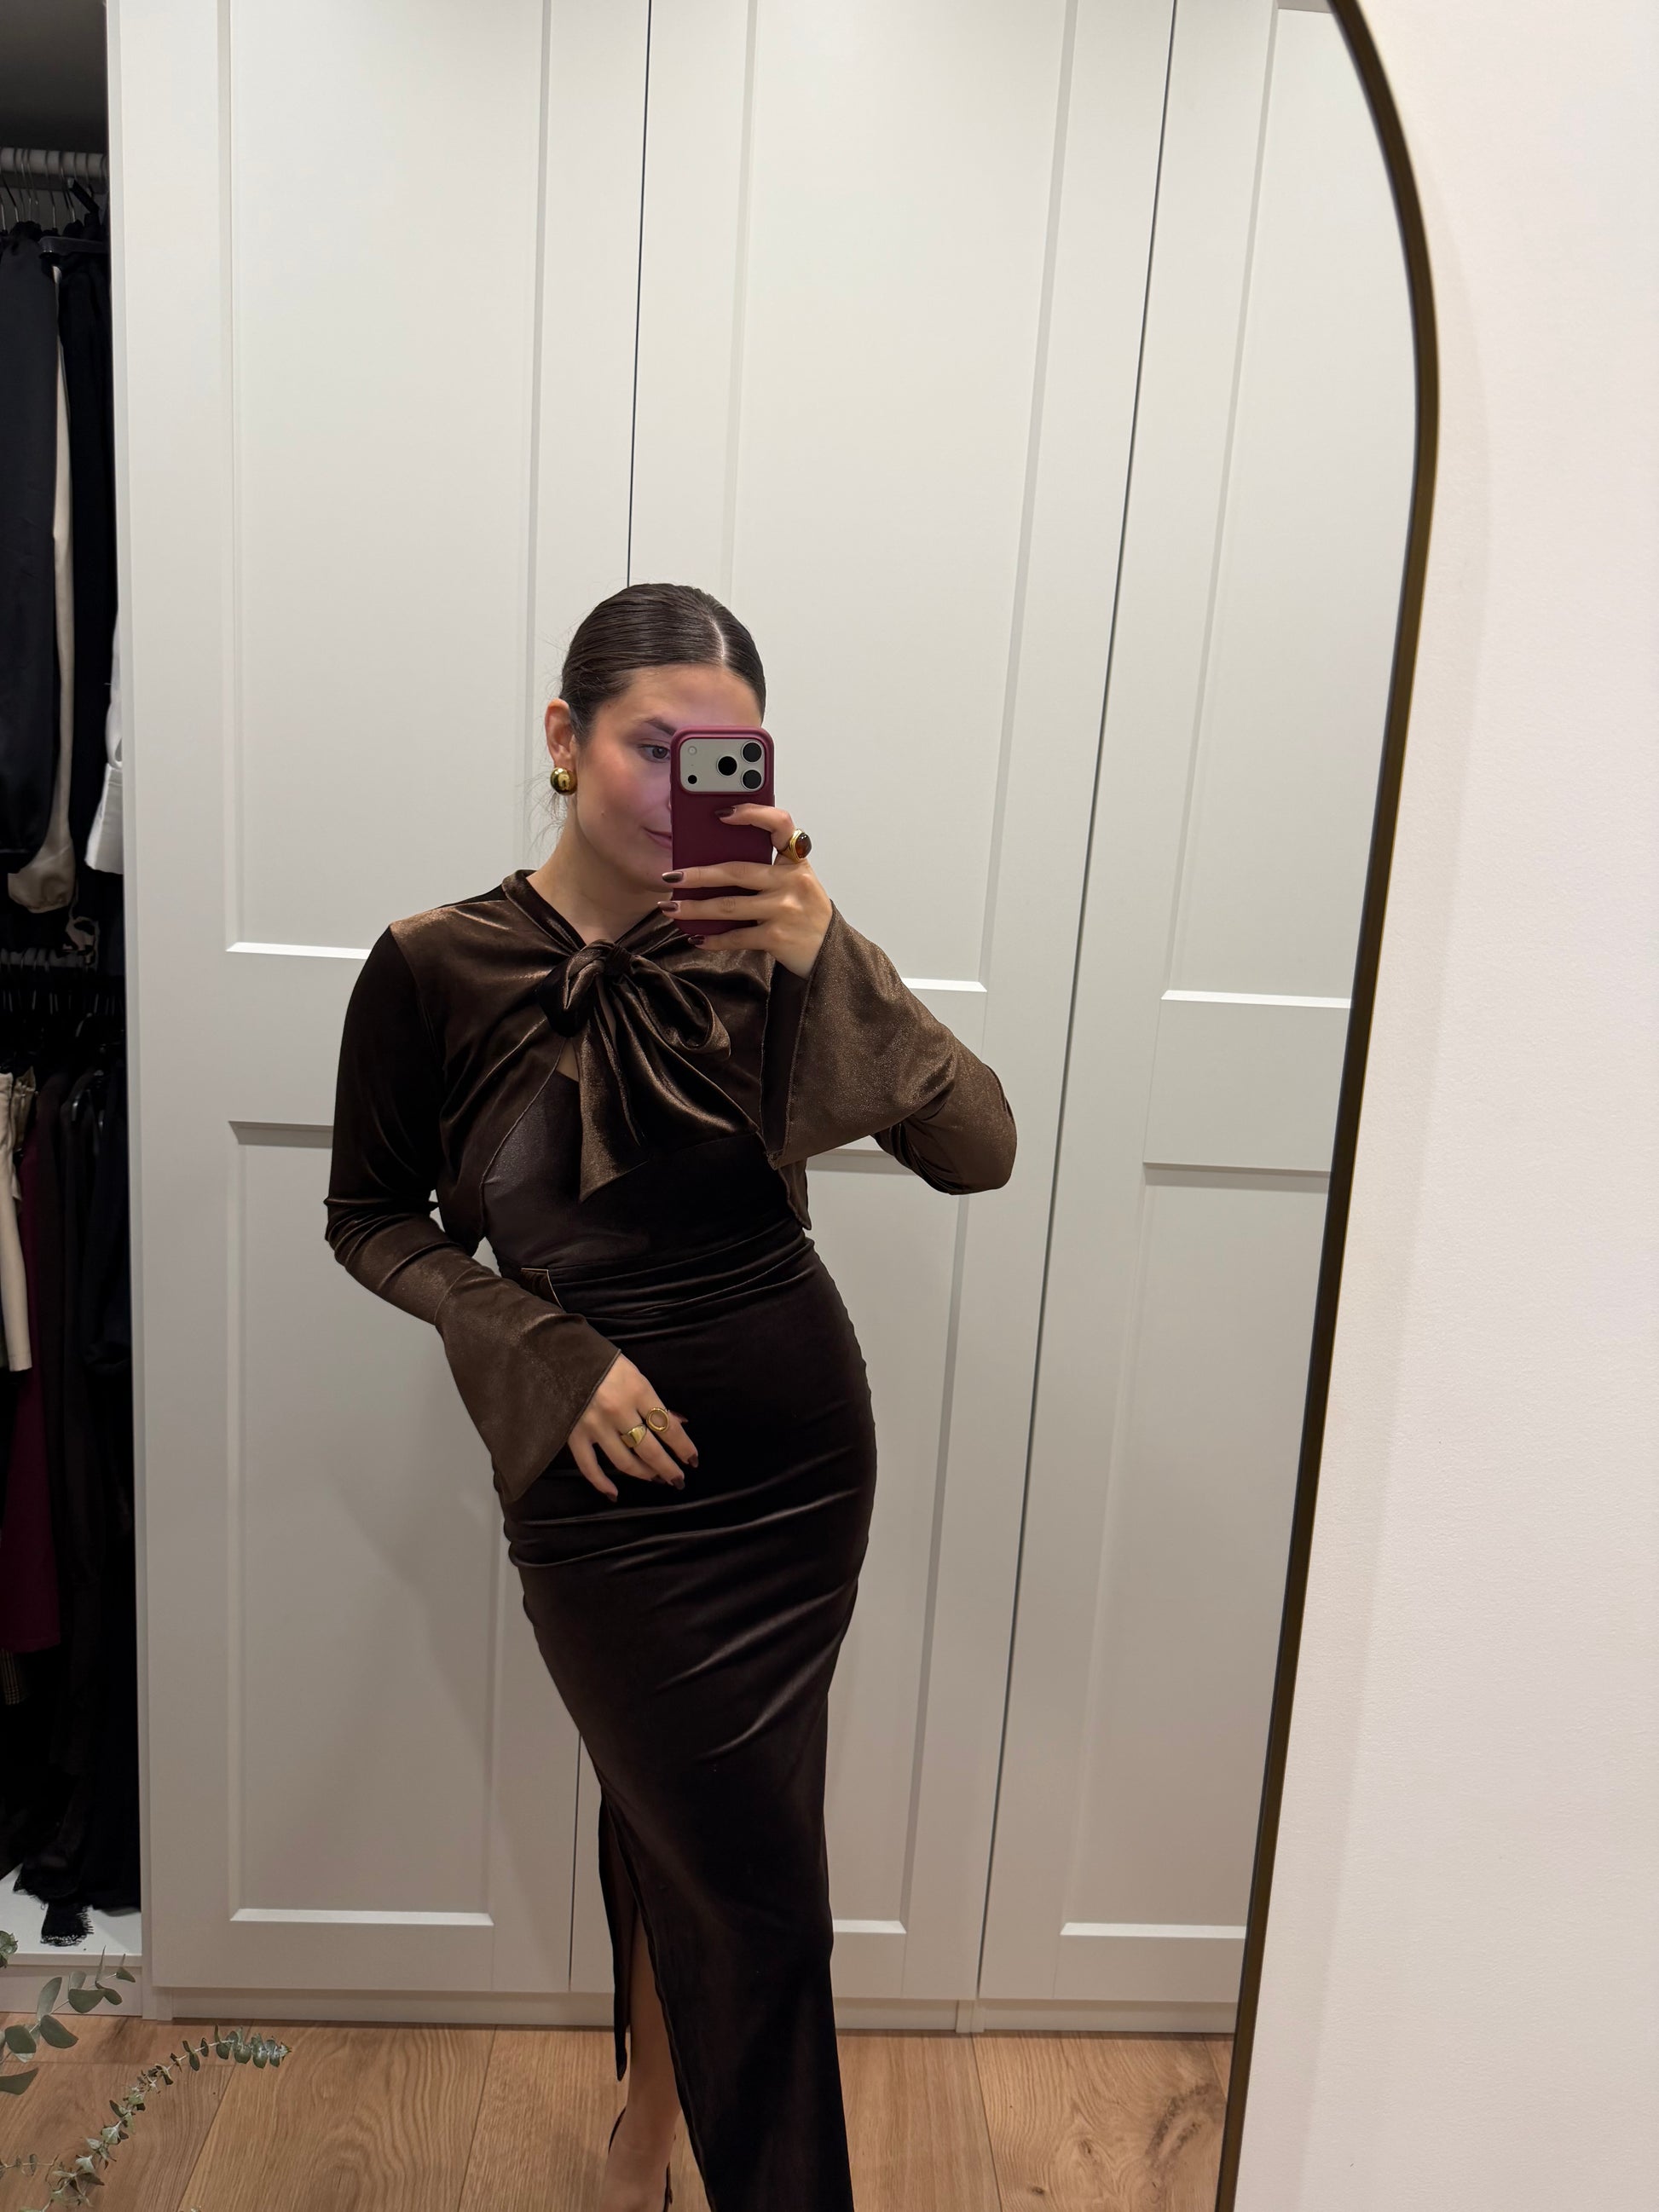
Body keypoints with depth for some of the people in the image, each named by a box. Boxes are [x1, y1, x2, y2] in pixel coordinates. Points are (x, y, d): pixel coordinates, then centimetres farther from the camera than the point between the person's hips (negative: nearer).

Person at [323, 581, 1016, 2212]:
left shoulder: (765, 944, -7)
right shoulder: (434, 971, -10)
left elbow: (978, 1151, -14)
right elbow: (373, 1221, 2)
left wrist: (829, 959, -27)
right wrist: (552, 1352, -11)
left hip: (801, 1458, 2)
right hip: (605, 1481, -2)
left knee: (672, 1816, 21)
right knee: (754, 1884, 5)